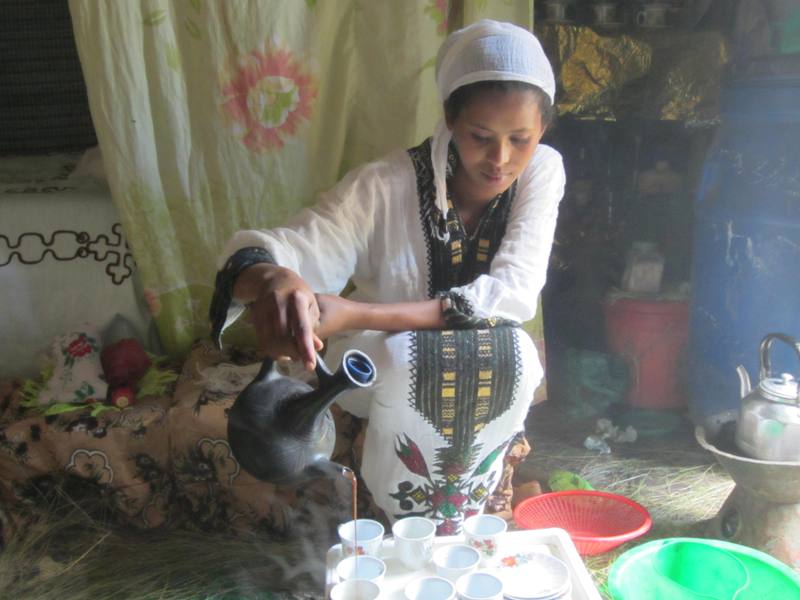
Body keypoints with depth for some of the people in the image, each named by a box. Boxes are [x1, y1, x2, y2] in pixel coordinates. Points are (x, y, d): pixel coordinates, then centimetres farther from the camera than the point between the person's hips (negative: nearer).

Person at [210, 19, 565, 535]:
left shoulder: (543, 170, -16)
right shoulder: (386, 186, -23)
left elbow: (515, 292, -27)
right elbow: (291, 248, -30)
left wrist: (356, 314, -37)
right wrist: (271, 279, -58)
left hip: (487, 375, 2)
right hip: (382, 370, -1)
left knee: (510, 353, -31)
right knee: (408, 357, -35)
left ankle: (462, 502, -7)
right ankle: (412, 515, -9)